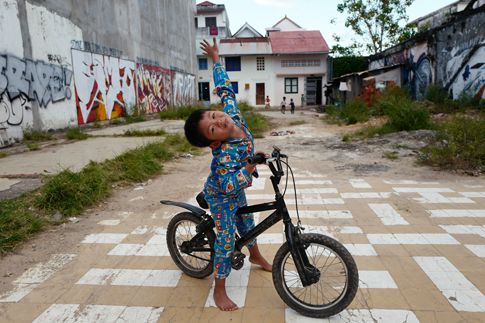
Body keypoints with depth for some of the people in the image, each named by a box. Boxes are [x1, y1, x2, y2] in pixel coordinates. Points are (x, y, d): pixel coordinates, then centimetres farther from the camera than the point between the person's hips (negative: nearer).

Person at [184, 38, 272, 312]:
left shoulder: (231, 111, -22)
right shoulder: (226, 152, -41)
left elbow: (224, 86, -7)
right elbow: (228, 185, -47)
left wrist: (216, 58, 4)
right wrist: (251, 168, -53)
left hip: (236, 188, 8)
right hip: (221, 196, -7)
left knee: (247, 222, 25)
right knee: (227, 240, 0)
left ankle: (255, 256, 52)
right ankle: (220, 291, 16)